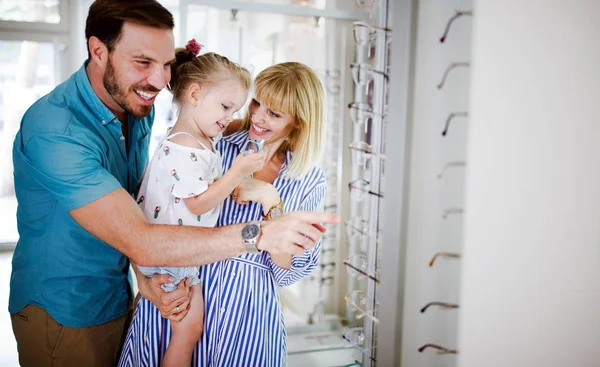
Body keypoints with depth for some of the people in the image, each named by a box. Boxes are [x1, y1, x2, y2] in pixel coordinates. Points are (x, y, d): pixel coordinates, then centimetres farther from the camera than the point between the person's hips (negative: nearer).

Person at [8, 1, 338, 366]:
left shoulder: (139, 105, -2)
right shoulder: (55, 131, -29)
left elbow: (137, 205, -1)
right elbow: (140, 241, -36)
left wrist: (148, 275, -18)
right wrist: (259, 235, -42)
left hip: (121, 299, 6)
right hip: (62, 314, -6)